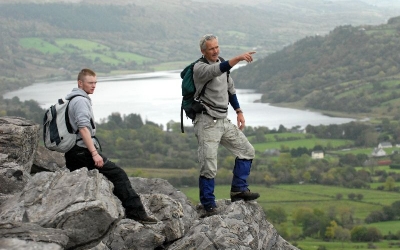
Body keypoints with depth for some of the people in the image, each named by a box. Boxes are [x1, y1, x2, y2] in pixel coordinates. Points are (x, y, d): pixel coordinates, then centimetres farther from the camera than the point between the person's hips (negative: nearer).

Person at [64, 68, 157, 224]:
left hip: (72, 153, 11)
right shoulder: (81, 100, -10)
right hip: (83, 151, -11)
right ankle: (135, 212, -17)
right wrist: (94, 153, -25)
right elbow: (83, 128, -21)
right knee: (118, 174, -11)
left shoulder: (70, 100, 22)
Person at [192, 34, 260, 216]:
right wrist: (239, 58, -47)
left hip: (224, 121, 8)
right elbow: (217, 70, -35)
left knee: (246, 151, 11)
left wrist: (239, 111, 19)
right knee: (208, 167, -9)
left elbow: (230, 89, 23)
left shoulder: (221, 63, 11)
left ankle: (238, 189, 18)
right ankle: (209, 206, -1)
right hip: (207, 123, -8)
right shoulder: (200, 68, -13)